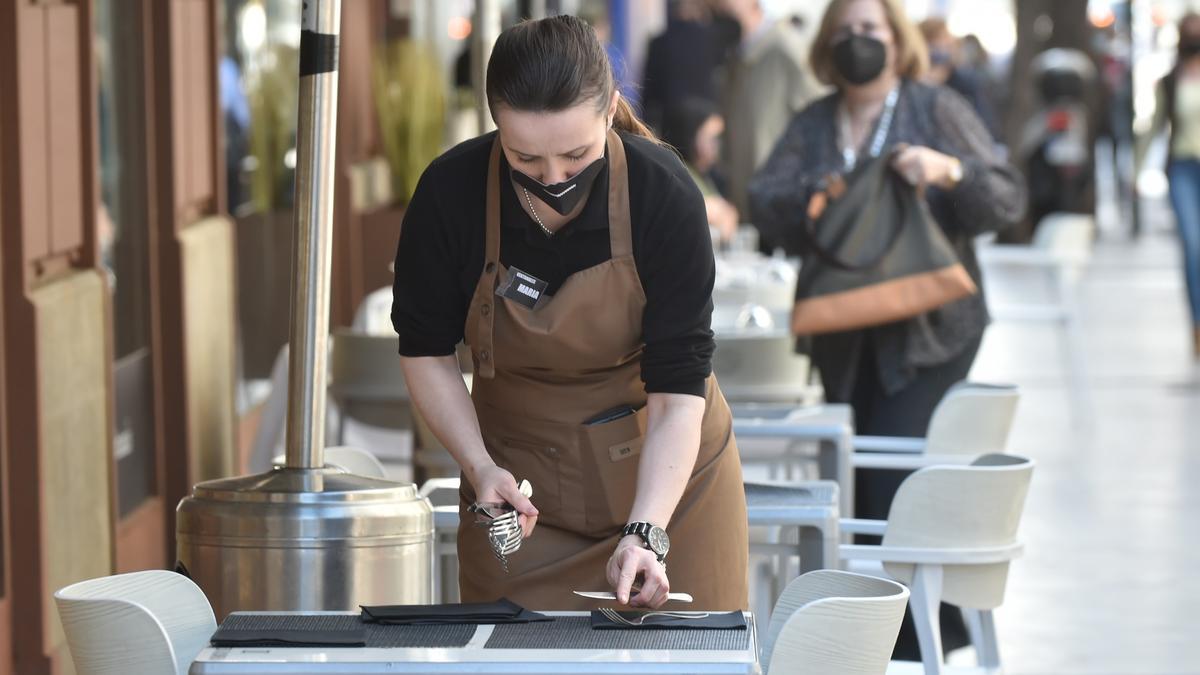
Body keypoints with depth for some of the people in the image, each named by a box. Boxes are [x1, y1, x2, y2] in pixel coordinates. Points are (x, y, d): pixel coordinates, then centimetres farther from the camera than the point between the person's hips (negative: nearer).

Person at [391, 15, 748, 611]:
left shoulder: (663, 194, -22)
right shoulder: (450, 193, -18)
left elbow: (679, 387, -22)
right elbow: (425, 349, -3)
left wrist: (645, 533, -33)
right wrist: (480, 467, -17)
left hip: (666, 470, -1)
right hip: (520, 480, 1)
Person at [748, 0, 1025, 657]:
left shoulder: (938, 109, 0)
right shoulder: (812, 124, 12)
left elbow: (1008, 201, -4)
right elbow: (762, 201, 1)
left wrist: (949, 172, -22)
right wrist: (811, 195, -19)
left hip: (927, 330, -5)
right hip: (845, 336, 5)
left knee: (893, 478, -14)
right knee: (853, 482, 7)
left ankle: (916, 634, -4)